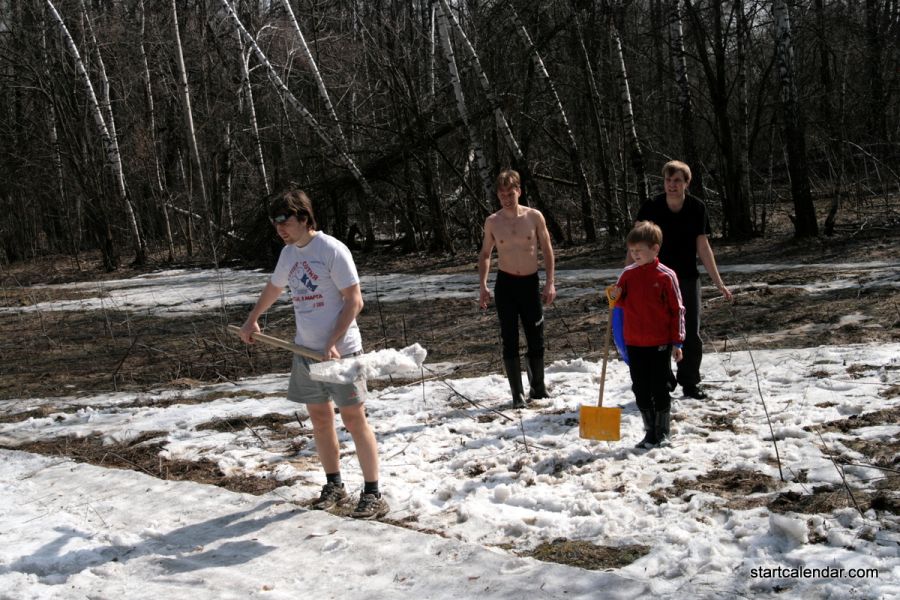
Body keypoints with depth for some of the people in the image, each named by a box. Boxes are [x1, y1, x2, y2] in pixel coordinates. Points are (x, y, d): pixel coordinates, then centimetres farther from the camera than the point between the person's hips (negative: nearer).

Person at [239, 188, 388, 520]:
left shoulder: (332, 250, -14)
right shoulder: (288, 253, 8)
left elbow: (354, 300, -15)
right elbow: (273, 288, 28)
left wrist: (333, 343, -22)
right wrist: (252, 320, 37)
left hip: (340, 351, -7)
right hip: (306, 351, 7)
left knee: (354, 419, -4)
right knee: (319, 418, 12)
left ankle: (373, 494, 3)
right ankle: (334, 486, 25)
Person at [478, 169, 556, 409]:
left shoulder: (534, 217, -4)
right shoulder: (492, 222, -1)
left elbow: (547, 250, 3)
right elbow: (485, 254, 10)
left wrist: (550, 283, -4)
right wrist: (483, 285, 0)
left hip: (531, 282, 0)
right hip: (505, 284, 0)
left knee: (536, 339, 7)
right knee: (510, 340, -1)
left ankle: (538, 387, 24)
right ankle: (517, 393, 5)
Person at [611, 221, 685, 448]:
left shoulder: (666, 276, -9)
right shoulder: (628, 274, 3)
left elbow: (677, 310, -5)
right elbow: (622, 302, 14)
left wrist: (677, 342, -6)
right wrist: (615, 297, -10)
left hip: (660, 343, -4)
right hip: (634, 343, 5)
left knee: (660, 389, 4)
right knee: (640, 389, 10)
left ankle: (662, 432, 17)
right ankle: (650, 431, 22)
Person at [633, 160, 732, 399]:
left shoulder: (697, 208, -5)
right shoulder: (650, 208, -9)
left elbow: (703, 248, 0)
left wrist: (719, 283, -3)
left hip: (688, 280, 1)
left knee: (691, 334, 4)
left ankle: (690, 383, 17)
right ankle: (663, 382, 15)